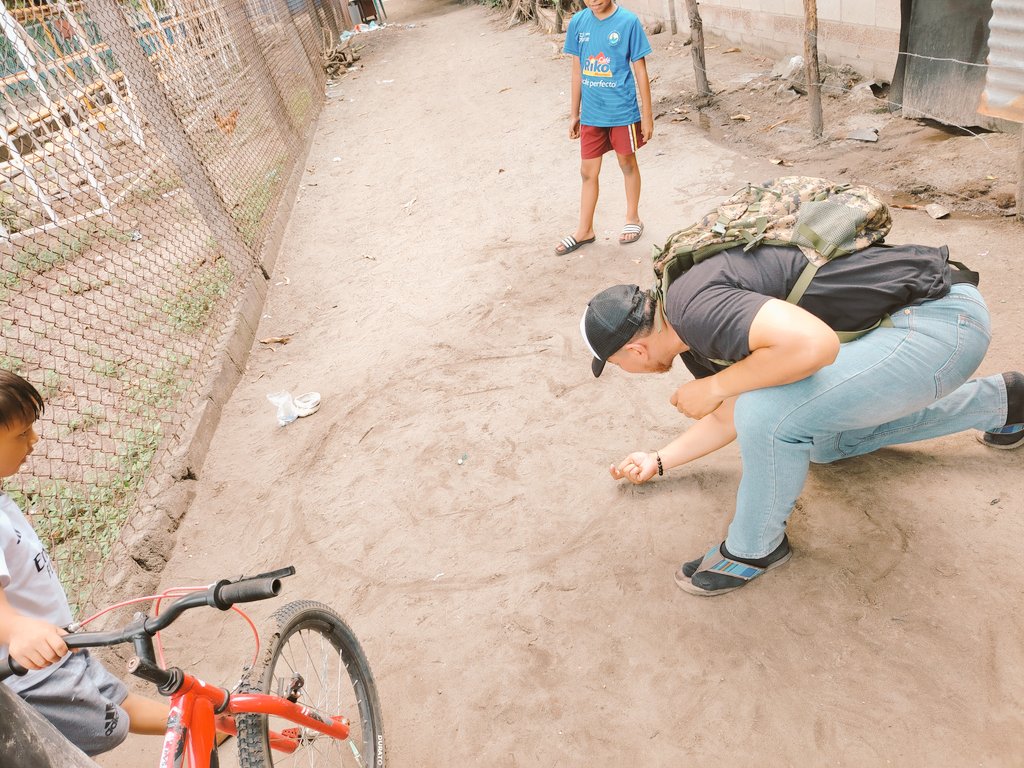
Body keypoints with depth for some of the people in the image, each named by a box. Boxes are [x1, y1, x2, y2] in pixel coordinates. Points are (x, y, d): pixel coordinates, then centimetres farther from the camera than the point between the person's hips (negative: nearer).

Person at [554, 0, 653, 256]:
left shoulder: (628, 21, -11)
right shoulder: (578, 22, -1)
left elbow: (640, 71, -6)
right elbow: (577, 70, 7)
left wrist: (647, 115, -6)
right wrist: (574, 114, 10)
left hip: (623, 111, -3)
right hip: (591, 114, 3)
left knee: (627, 164, 13)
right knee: (588, 172, 9)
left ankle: (633, 219, 32)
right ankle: (584, 231, 22)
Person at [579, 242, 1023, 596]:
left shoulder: (690, 305, -25)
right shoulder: (691, 341, 6)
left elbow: (813, 343, -39)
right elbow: (730, 418, 20)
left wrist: (713, 388, -24)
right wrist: (658, 461, 26)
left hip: (944, 318, -10)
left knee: (769, 414, -27)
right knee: (821, 441, 28)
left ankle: (755, 550, 1)